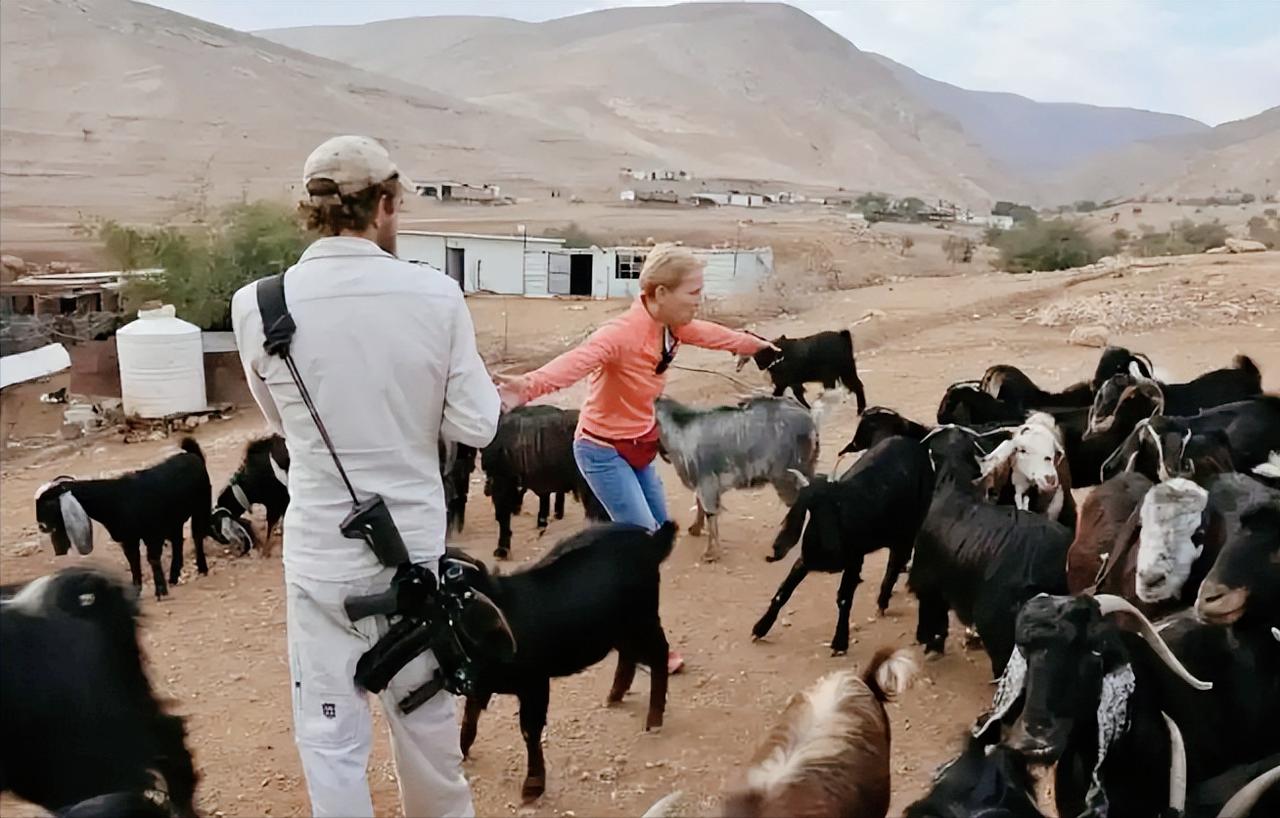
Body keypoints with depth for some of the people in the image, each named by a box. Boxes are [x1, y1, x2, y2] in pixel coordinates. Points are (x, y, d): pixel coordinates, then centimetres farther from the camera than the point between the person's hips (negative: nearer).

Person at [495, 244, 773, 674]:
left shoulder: (672, 328, -5)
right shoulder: (621, 334, -30)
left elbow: (715, 335, 16)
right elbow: (574, 362, -49)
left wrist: (759, 345, 35)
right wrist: (528, 386, -70)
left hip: (638, 446, 9)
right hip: (603, 450, -9)